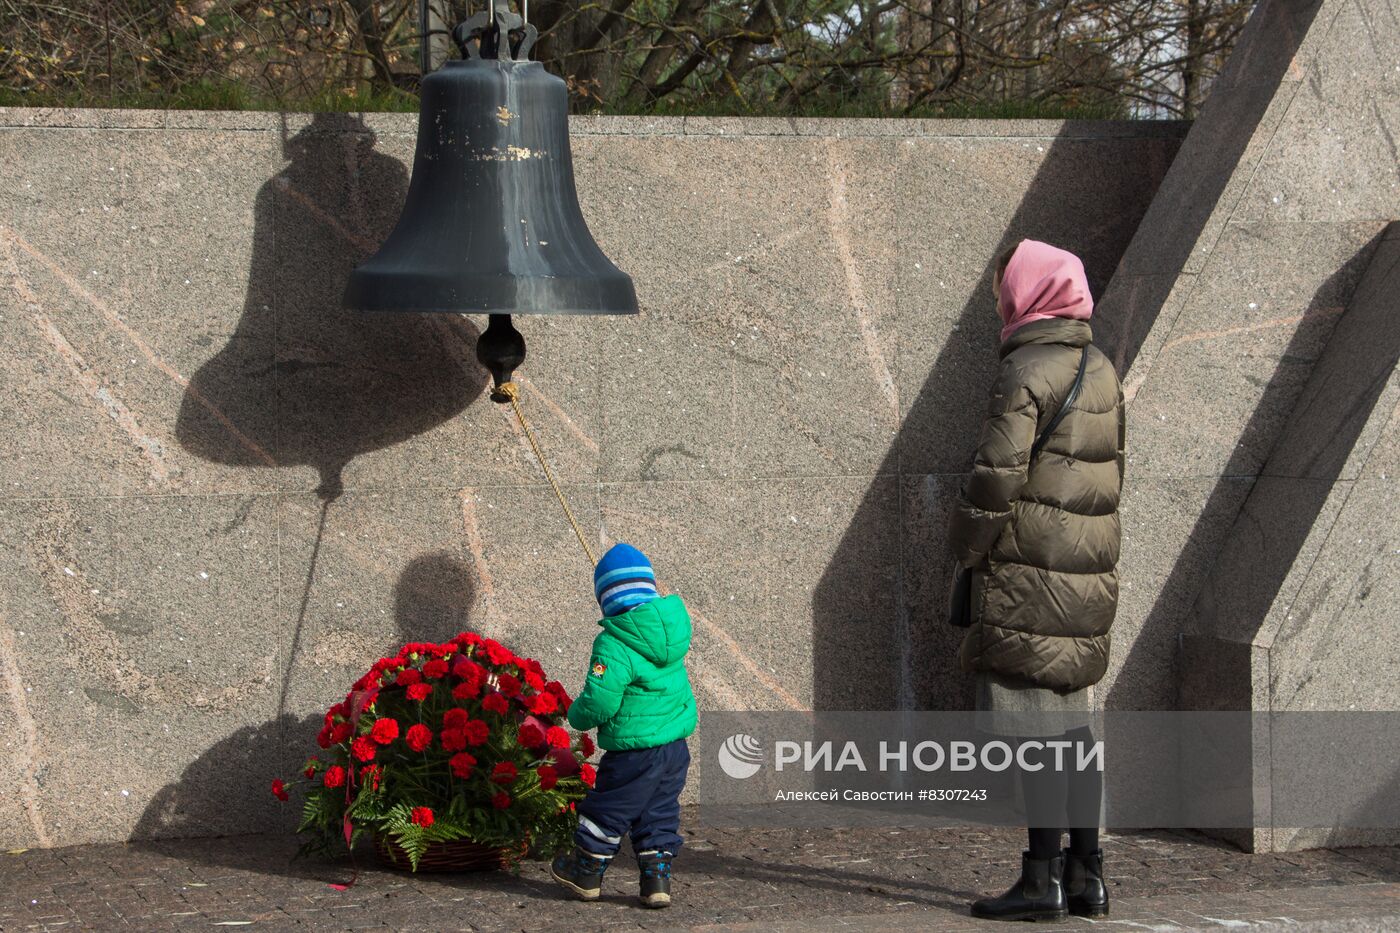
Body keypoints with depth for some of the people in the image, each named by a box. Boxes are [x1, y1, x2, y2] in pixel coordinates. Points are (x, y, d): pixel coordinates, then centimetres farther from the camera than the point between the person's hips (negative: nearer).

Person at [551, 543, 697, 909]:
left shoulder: (614, 645, -22)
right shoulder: (671, 627, 0)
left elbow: (599, 703, -25)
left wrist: (577, 716, -4)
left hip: (635, 752, -6)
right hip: (675, 748, 6)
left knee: (608, 811, 12)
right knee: (659, 815, 18)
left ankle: (586, 873, 27)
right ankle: (657, 880, 17)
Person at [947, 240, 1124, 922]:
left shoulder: (1026, 373, -13)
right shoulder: (1101, 372, 13)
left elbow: (996, 478, -16)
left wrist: (966, 545, -2)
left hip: (1028, 578, -8)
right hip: (1091, 575, 8)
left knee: (1032, 720, -5)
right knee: (1070, 717, 13)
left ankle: (1043, 879, -5)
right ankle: (1085, 872, 14)